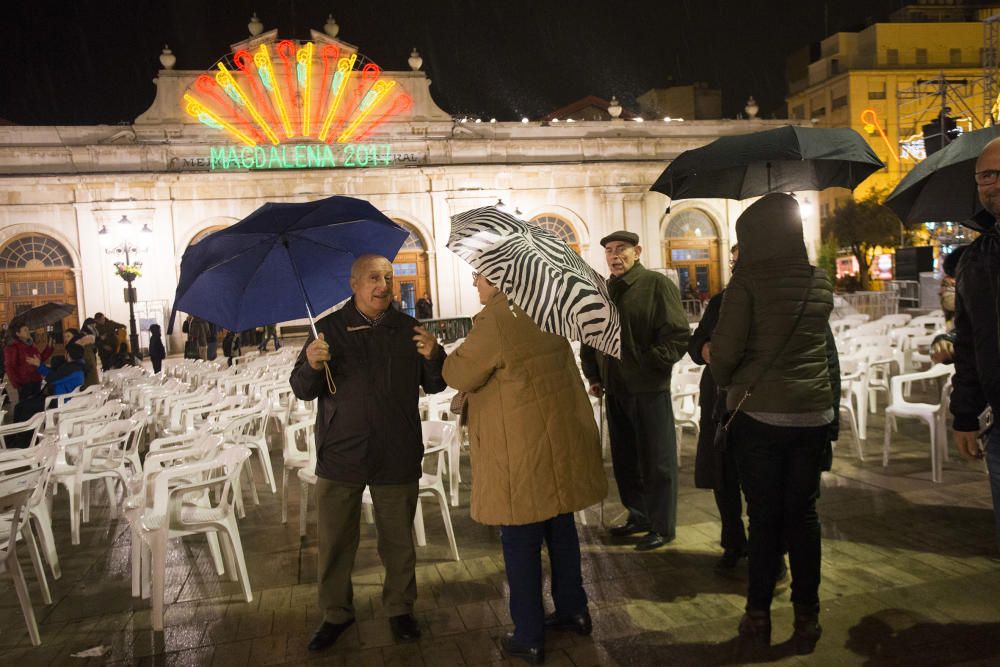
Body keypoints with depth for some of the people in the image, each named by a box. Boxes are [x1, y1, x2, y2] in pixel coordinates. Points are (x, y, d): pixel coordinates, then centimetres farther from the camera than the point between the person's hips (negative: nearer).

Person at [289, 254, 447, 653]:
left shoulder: (407, 329, 5)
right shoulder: (330, 328, 0)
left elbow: (434, 386, 6)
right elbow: (302, 390, -1)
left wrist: (433, 358, -15)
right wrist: (312, 366, -23)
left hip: (397, 457, 1)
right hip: (340, 455, -1)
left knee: (399, 542, 11)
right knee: (335, 542, 8)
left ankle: (400, 609, 30)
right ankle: (336, 614, 27)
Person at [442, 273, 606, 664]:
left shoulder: (494, 320, -18)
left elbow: (459, 374, -9)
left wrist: (452, 354, 11)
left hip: (523, 450, -8)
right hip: (561, 439, 8)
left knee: (521, 543, 3)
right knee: (561, 528, 20)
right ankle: (573, 611, 34)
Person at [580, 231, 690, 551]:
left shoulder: (657, 285, -7)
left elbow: (678, 334, -13)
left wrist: (649, 364, -20)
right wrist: (593, 376, 12)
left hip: (649, 389, -7)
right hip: (615, 390, 7)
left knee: (656, 461, 3)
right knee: (624, 459, 15)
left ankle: (662, 526, 15)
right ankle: (639, 516, 31)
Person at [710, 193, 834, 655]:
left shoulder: (747, 282, -11)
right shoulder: (821, 284, 6)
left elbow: (725, 350, -11)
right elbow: (820, 344, 14)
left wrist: (724, 381, 8)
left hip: (759, 413, -4)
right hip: (813, 414, 4)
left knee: (765, 517, 4)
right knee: (803, 515, 10)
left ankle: (758, 618, 14)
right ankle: (807, 619, 17)